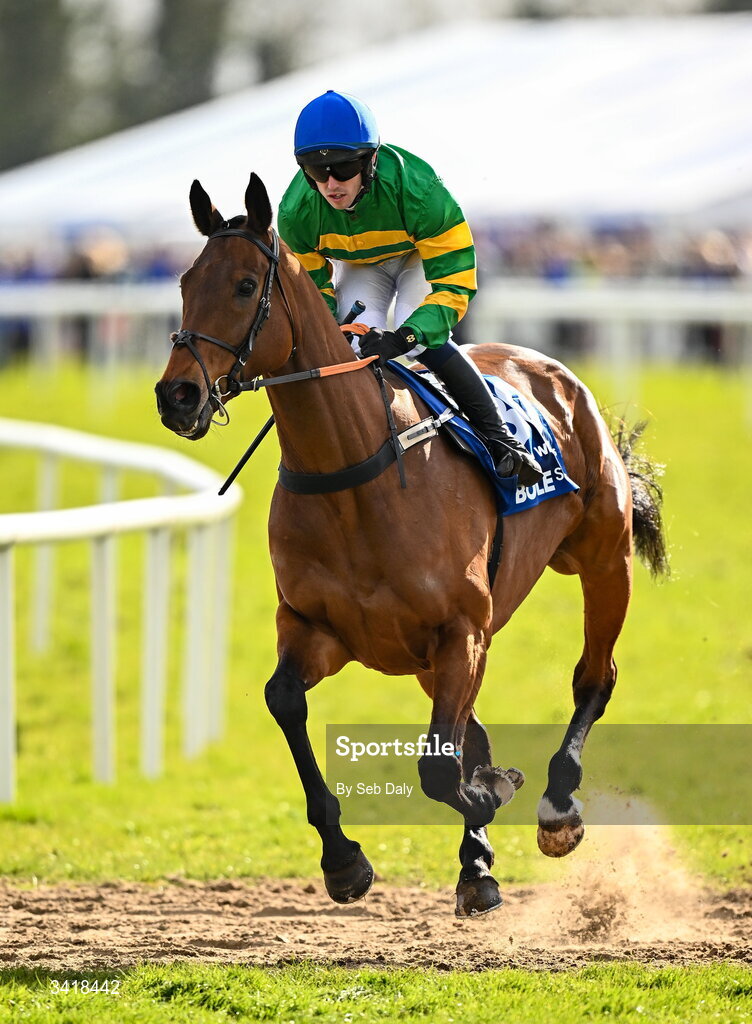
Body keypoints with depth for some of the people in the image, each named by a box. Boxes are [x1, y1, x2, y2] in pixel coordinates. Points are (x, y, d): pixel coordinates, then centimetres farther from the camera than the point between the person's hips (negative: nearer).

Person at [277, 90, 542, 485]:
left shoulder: (415, 188, -42)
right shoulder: (296, 212, -30)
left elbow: (454, 282, -37)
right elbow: (311, 285, -10)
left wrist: (406, 336, -53)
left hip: (423, 256, -3)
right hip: (357, 266, 3)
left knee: (424, 341, -26)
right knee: (356, 342, -22)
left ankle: (499, 437, -16)